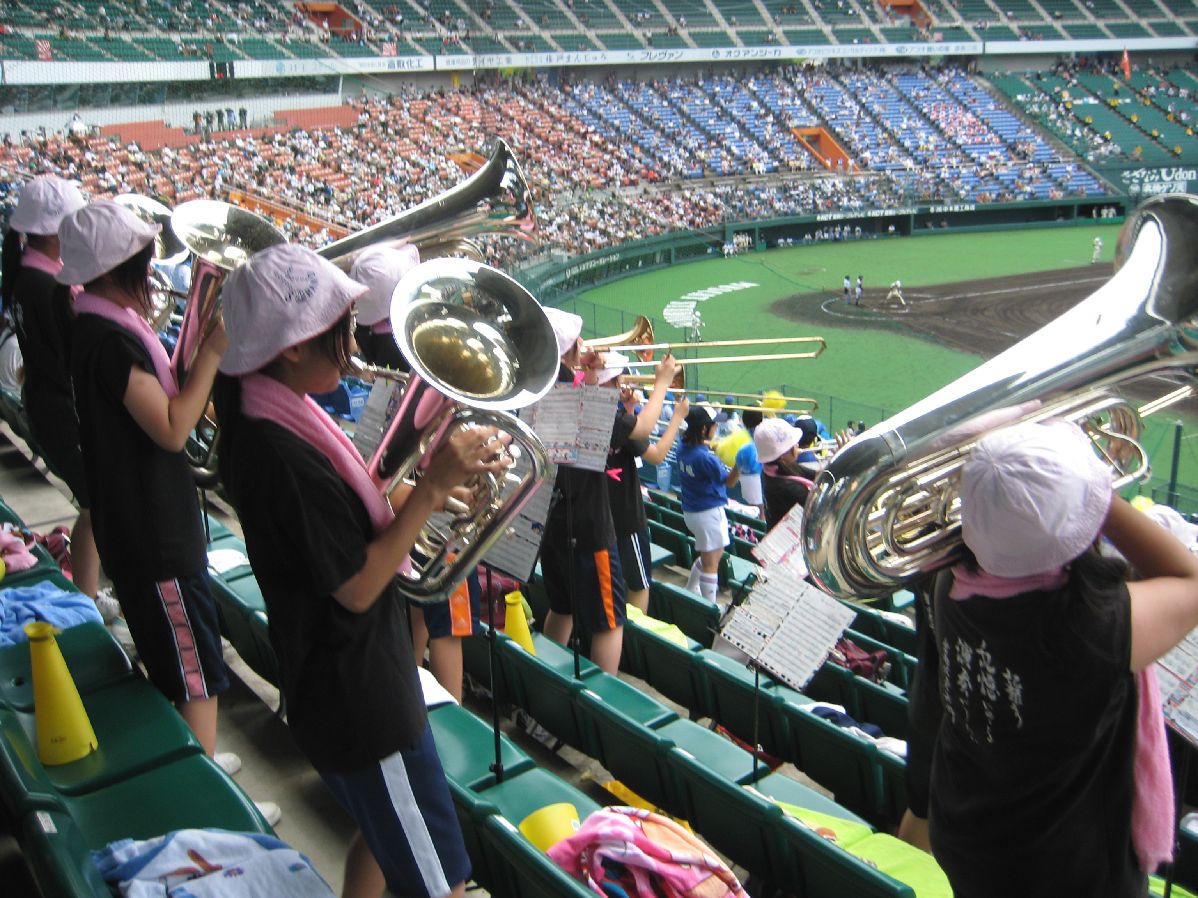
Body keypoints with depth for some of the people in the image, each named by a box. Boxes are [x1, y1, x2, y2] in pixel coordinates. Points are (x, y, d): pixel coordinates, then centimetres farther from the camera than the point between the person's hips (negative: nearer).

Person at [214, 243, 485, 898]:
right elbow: (358, 586, -24)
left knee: (385, 833, 29)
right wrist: (433, 485, -24)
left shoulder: (264, 419, 2)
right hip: (359, 700, -10)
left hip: (347, 678, 10)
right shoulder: (285, 455, -29)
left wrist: (425, 490, -4)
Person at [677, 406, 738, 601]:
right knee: (711, 564, 1)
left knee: (710, 556, 27)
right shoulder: (705, 457, -25)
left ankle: (690, 590, 36)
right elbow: (729, 481, -21)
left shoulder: (684, 448, -1)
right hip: (709, 513, -9)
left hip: (690, 511, 9)